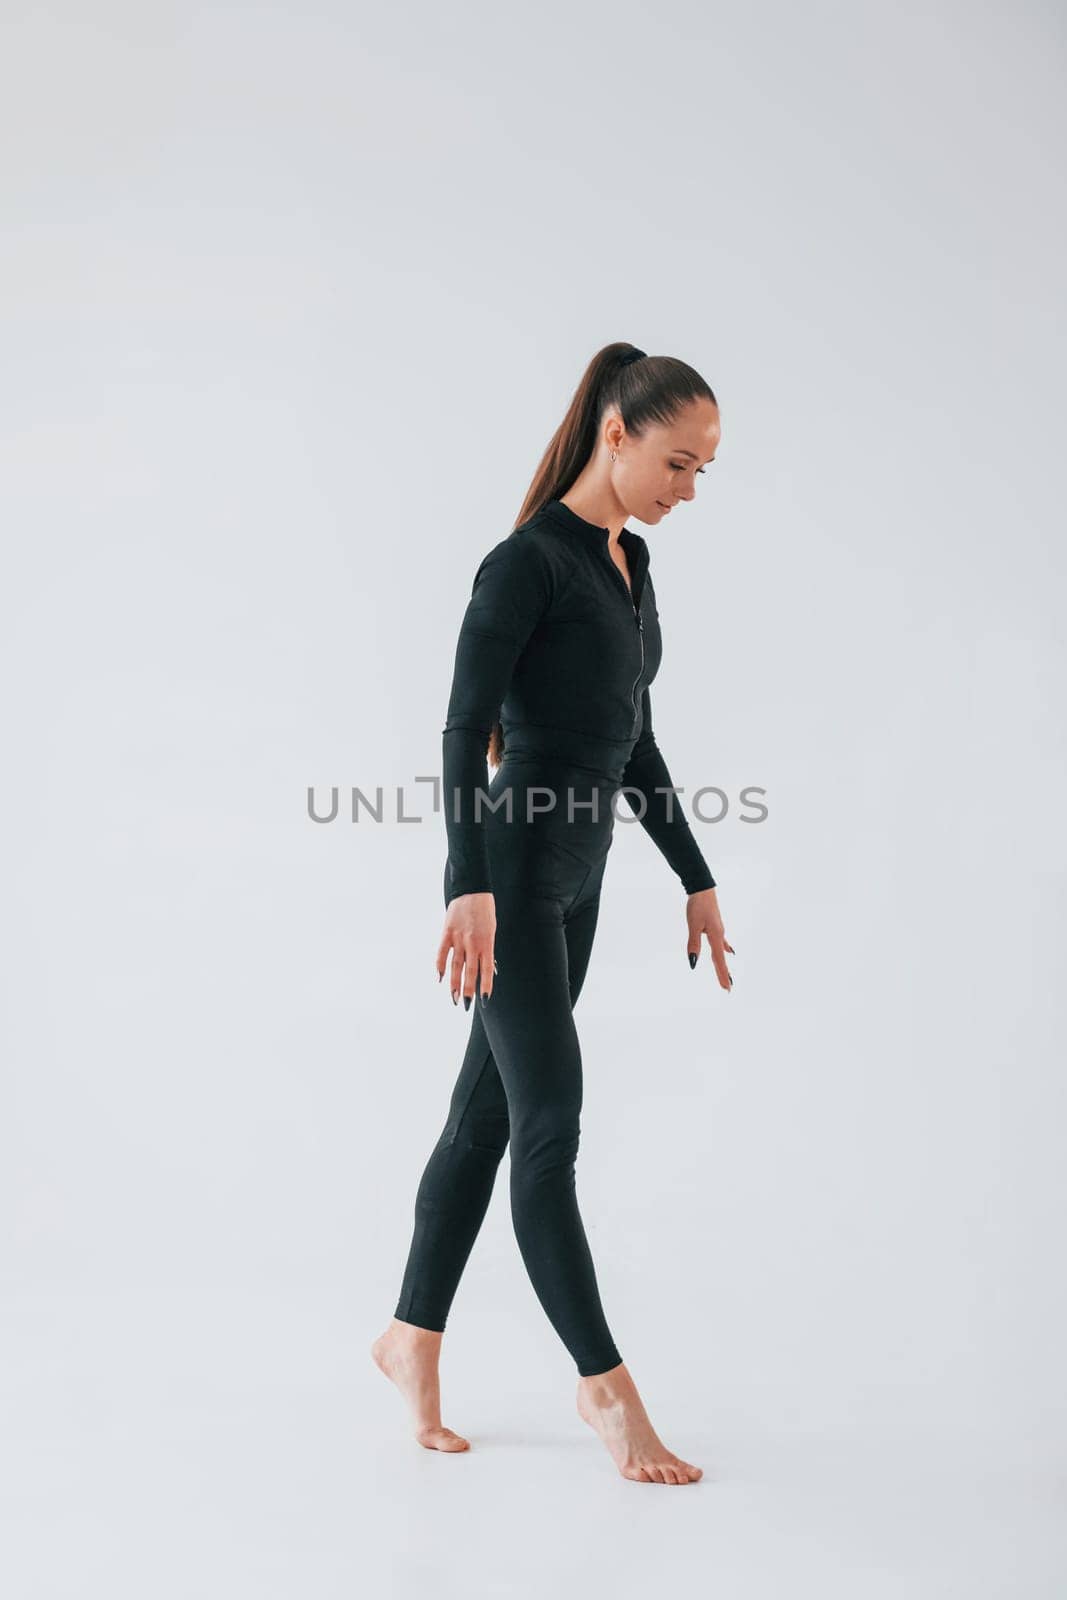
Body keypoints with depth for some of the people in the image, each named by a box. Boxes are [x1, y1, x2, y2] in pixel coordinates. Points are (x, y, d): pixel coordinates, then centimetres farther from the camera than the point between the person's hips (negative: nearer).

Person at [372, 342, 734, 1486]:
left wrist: (695, 878, 20)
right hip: (513, 869, -9)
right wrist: (470, 887, -29)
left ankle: (411, 1339, 24)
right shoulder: (528, 561, -13)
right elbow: (465, 727, -19)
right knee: (549, 1118, -4)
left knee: (489, 1109, 13)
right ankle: (604, 1384, 4)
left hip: (578, 875, 9)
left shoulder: (631, 565, 13)